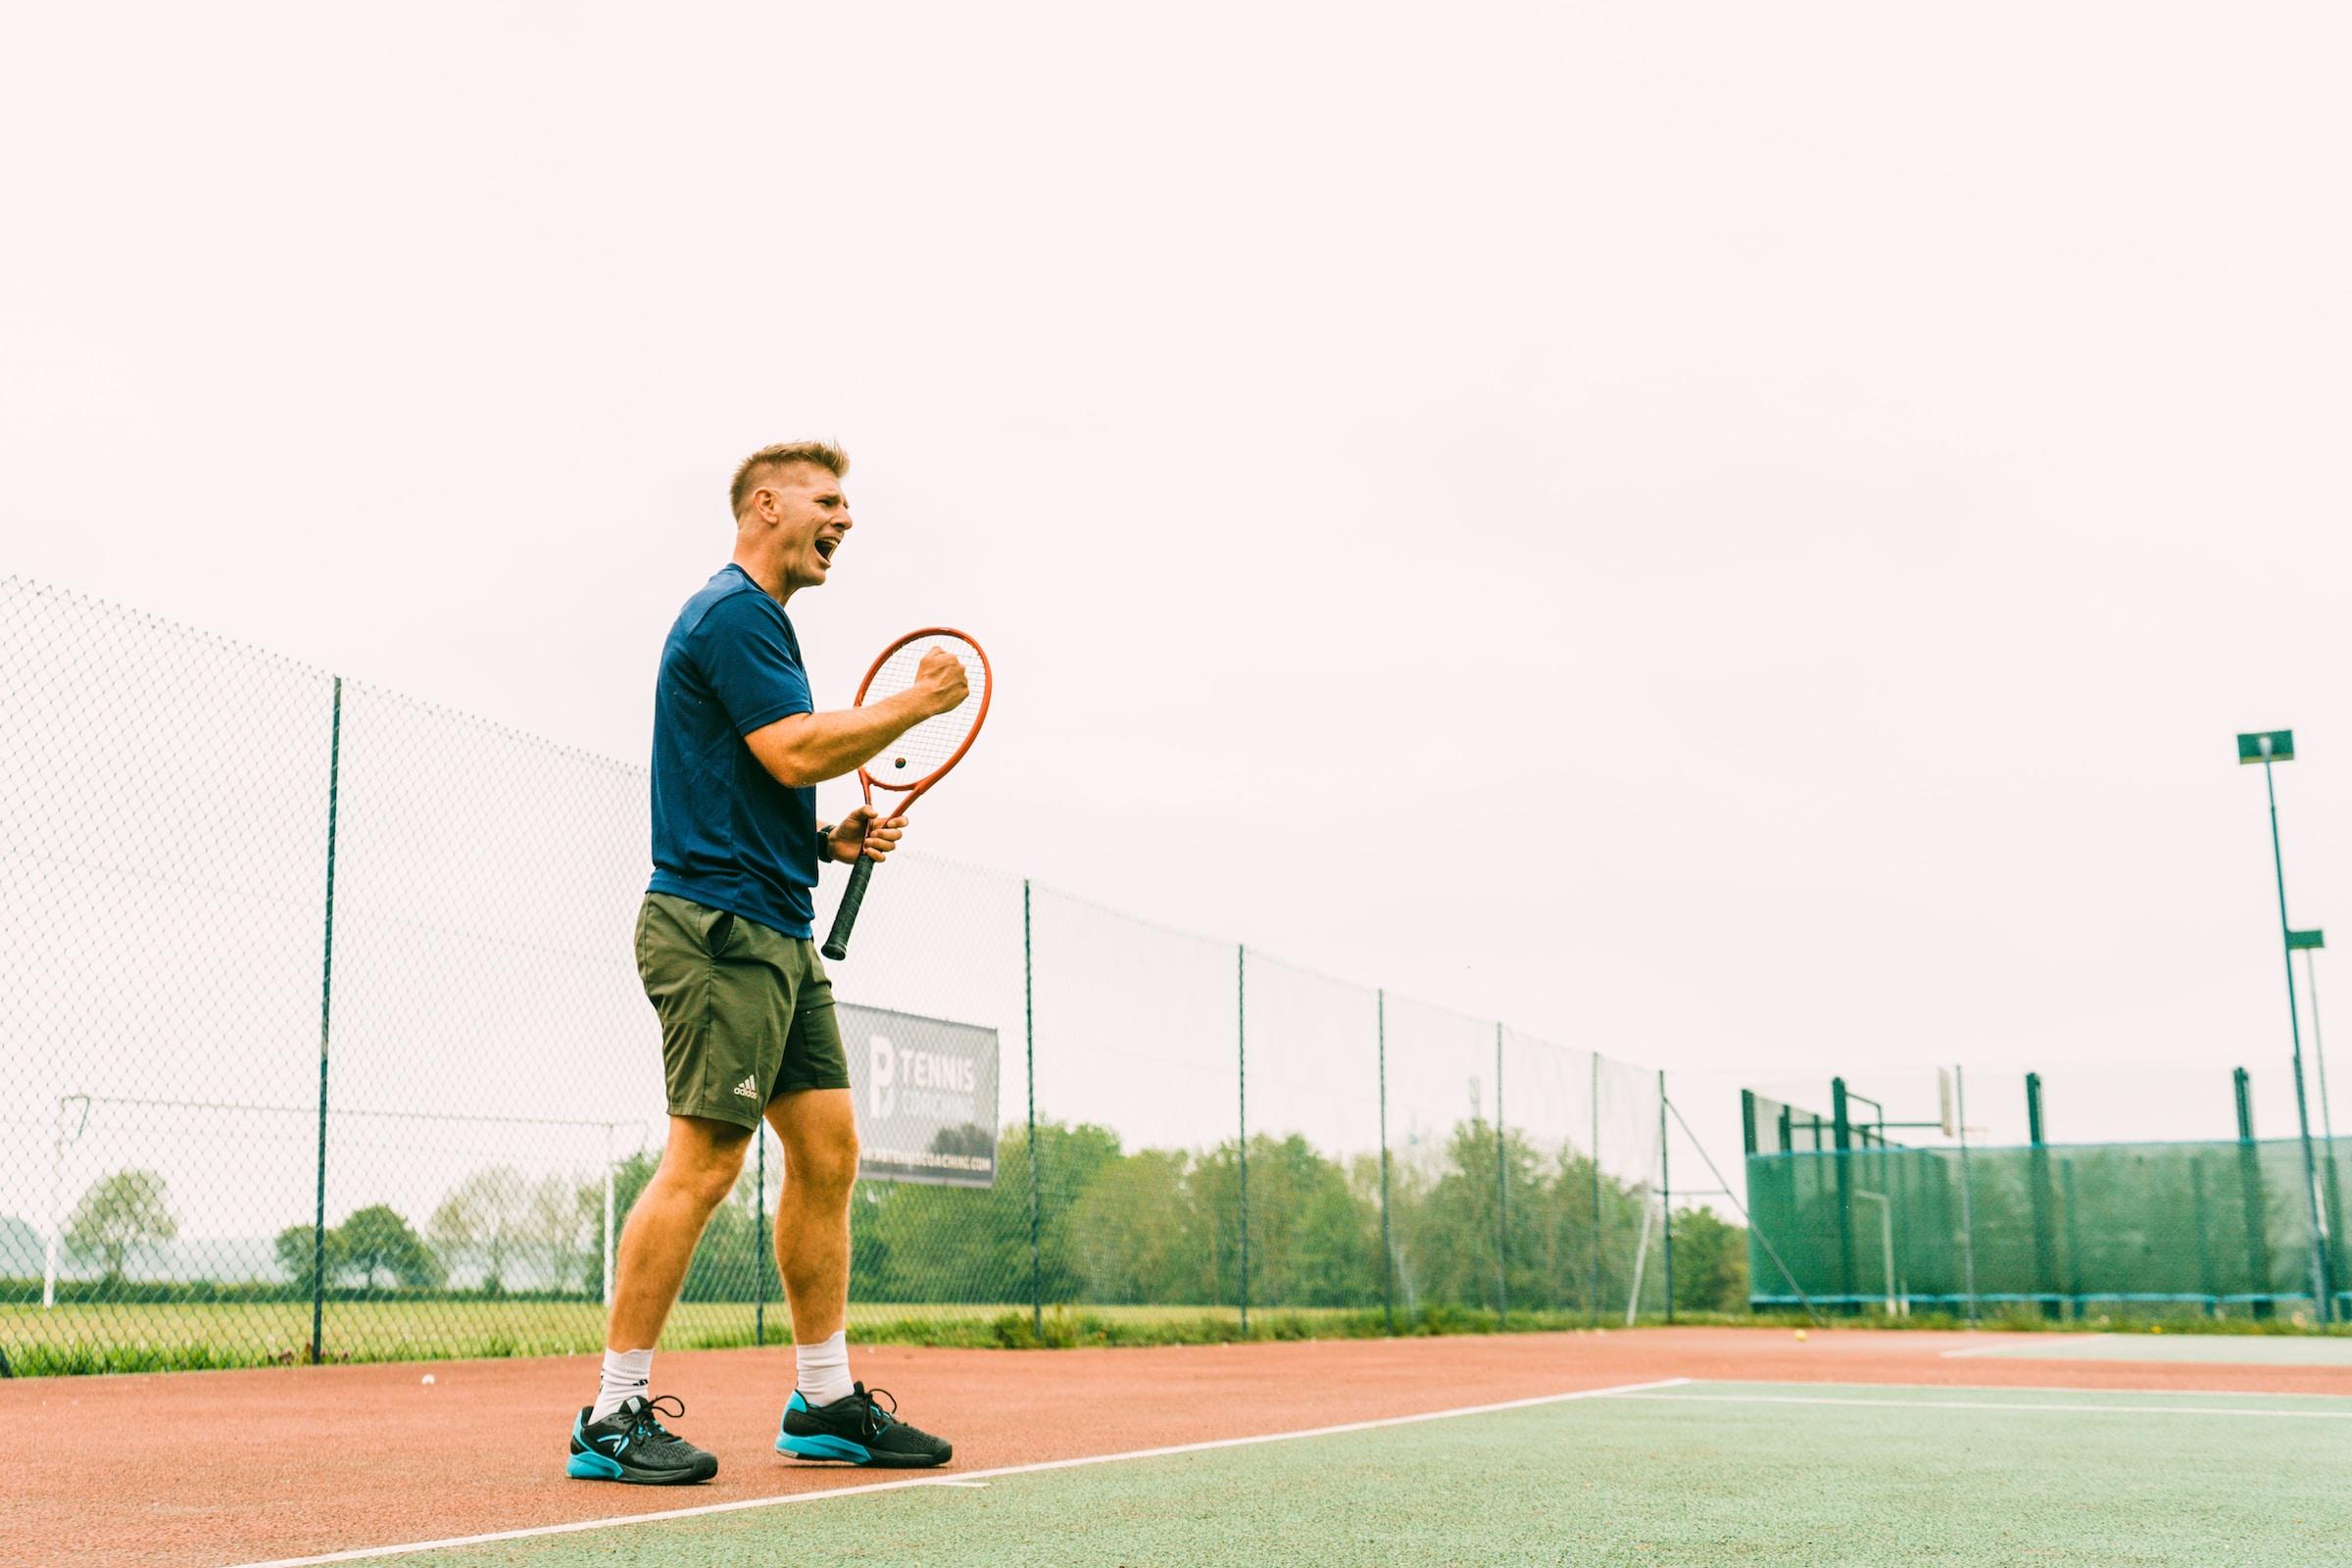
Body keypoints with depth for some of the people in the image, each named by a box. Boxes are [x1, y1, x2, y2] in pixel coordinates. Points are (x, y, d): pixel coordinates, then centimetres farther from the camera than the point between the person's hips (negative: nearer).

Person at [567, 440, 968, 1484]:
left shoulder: (758, 620, 24)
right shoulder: (730, 612, -8)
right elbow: (796, 750, -20)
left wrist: (829, 840, 11)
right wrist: (919, 702, -8)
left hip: (777, 933, 10)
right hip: (716, 926, -10)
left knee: (827, 1151, 8)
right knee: (701, 1163, -11)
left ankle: (825, 1401, 15)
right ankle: (613, 1417, -3)